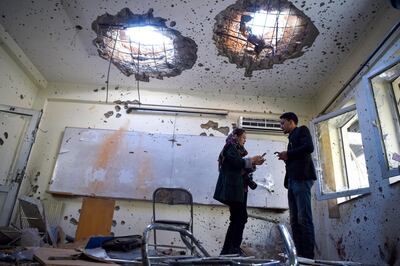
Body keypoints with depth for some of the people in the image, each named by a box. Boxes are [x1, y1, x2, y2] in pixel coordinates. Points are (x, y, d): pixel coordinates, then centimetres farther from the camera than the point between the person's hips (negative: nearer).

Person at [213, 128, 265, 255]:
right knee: (241, 217, -12)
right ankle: (234, 249, -8)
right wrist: (252, 160, -6)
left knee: (237, 218, 7)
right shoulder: (230, 147, -2)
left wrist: (254, 163, 15)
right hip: (233, 188, -10)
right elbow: (237, 162, -17)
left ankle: (227, 249, 10)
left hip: (237, 188, 10)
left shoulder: (236, 149, 25)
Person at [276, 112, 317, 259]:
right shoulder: (292, 138, 29)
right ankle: (300, 254, 5)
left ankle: (308, 256, -9)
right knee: (295, 220, 3)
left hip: (301, 178, -9)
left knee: (304, 218, -11)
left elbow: (309, 147, -11)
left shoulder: (302, 130, 8)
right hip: (292, 180, 9)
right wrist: (286, 158, 7)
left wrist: (288, 154, -5)